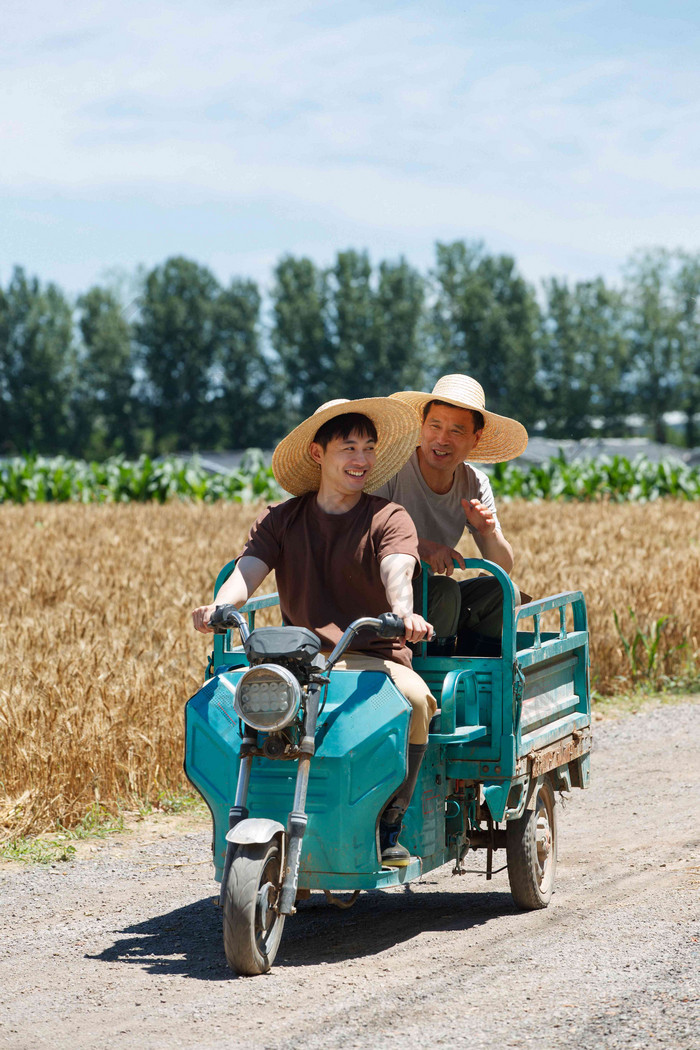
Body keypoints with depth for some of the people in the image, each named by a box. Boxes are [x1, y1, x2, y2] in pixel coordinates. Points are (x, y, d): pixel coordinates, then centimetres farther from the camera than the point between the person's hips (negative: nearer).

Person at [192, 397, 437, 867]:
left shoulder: (388, 518, 4)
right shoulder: (281, 520, 13)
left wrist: (403, 612, -41)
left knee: (415, 698, -35)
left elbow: (396, 571, -16)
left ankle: (391, 824, -17)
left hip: (373, 657, -2)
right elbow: (250, 568, -3)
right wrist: (219, 605, -28)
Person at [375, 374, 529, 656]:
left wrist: (489, 532, -18)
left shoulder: (474, 484, 3)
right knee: (445, 591, -29)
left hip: (428, 596, 6)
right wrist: (420, 546, -34)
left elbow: (504, 566, 4)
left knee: (502, 592, -11)